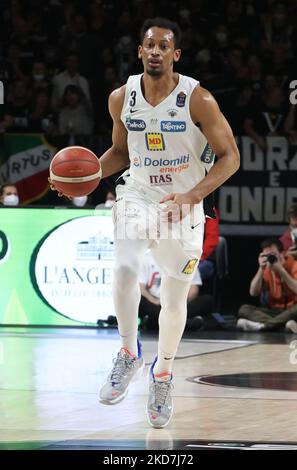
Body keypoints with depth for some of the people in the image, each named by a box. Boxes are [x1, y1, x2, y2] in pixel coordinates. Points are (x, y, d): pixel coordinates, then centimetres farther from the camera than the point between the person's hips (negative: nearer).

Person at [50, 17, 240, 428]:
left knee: (174, 299, 6)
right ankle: (129, 353, -2)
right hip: (138, 195, 2)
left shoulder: (198, 99, -17)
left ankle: (163, 374, 29)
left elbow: (230, 157, -14)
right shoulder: (122, 98, -5)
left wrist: (191, 196, -27)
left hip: (183, 205, -2)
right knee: (124, 271, -24)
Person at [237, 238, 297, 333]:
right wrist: (261, 269, -13)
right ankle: (285, 323, -40)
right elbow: (253, 293, -5)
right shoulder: (266, 269, 6)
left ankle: (263, 325, -48)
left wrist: (281, 270, -21)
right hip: (274, 311, 4)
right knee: (244, 309, -19)